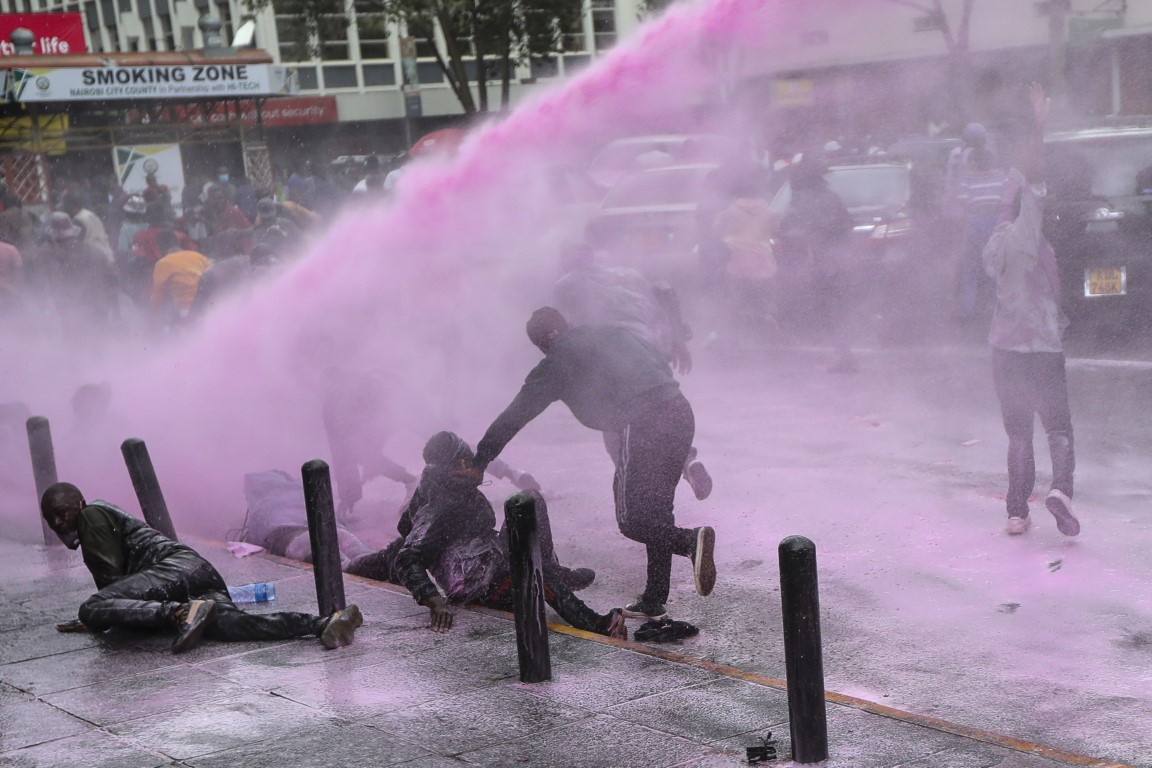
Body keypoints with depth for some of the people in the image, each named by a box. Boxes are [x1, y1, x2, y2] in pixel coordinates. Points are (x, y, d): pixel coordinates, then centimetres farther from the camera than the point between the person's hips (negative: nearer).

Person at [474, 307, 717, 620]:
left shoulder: (557, 362, 8)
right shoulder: (614, 333, 24)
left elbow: (512, 418, 15)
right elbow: (662, 363, 22)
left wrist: (477, 464, 24)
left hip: (644, 425, -7)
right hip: (681, 412, 7)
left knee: (632, 520, 3)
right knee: (656, 510, 16)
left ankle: (691, 541, -24)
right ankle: (654, 602, 19)